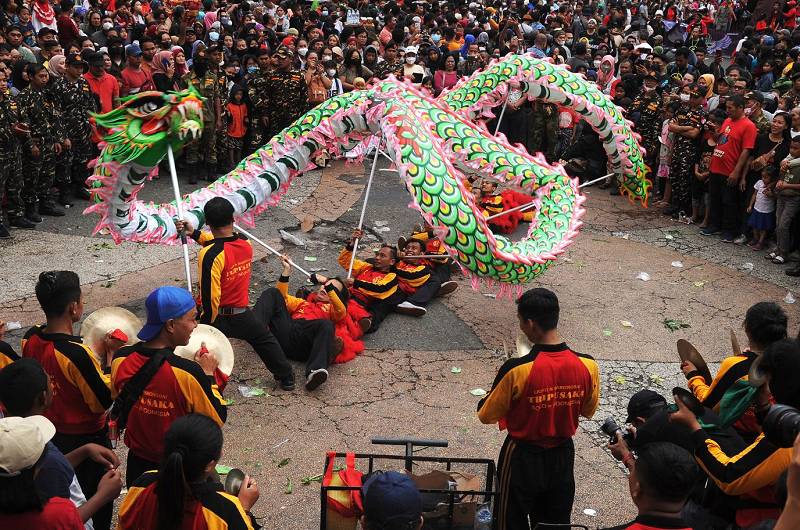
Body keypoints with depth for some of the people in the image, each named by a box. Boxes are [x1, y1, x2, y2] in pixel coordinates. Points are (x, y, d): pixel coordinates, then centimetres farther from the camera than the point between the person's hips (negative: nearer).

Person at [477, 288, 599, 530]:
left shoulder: (516, 370, -27)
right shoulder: (587, 366, -16)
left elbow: (486, 415, -13)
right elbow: (587, 410, 3)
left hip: (522, 459, -3)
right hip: (563, 457, 4)